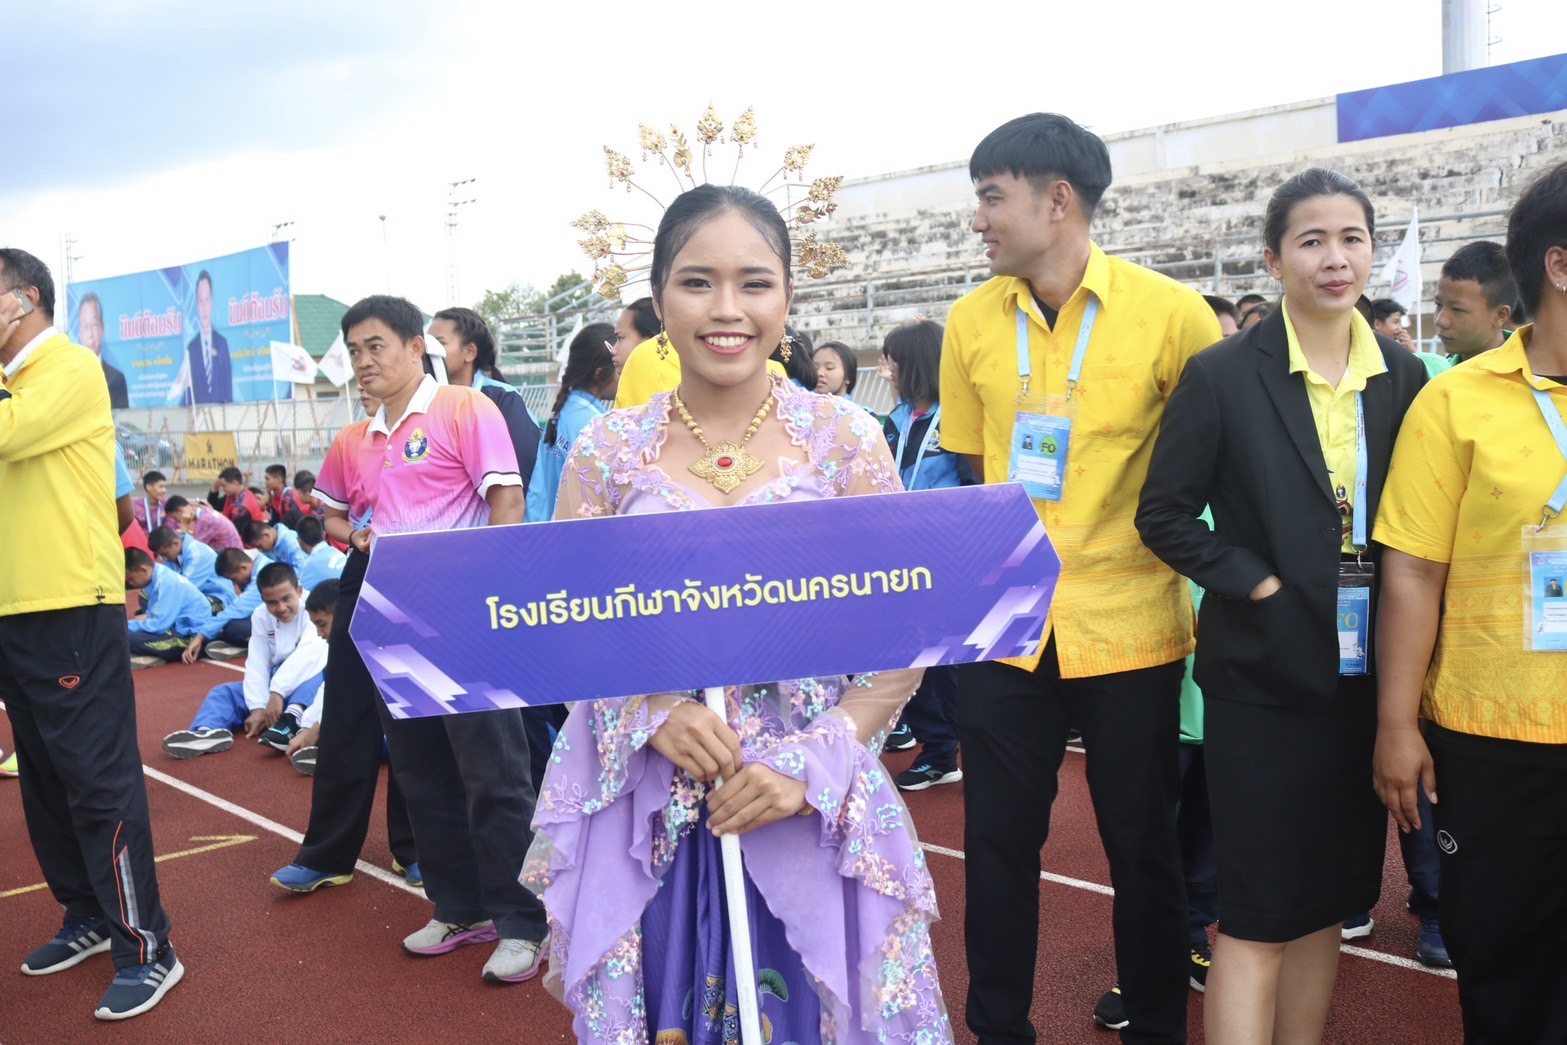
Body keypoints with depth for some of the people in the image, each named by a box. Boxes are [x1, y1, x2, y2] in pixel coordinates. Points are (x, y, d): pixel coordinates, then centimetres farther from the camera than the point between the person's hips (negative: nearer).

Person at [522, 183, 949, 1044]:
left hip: (809, 806, 0)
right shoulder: (608, 450, -1)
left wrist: (815, 761, -15)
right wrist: (652, 714, -15)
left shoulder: (845, 439, -4)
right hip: (645, 808, 1)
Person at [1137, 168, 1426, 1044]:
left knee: (1328, 899, 16)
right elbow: (1166, 513, -7)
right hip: (1264, 674, -4)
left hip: (1366, 676, 5)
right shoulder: (1222, 376, -7)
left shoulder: (1402, 378, 6)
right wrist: (1257, 585, -15)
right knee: (1258, 913, 1)